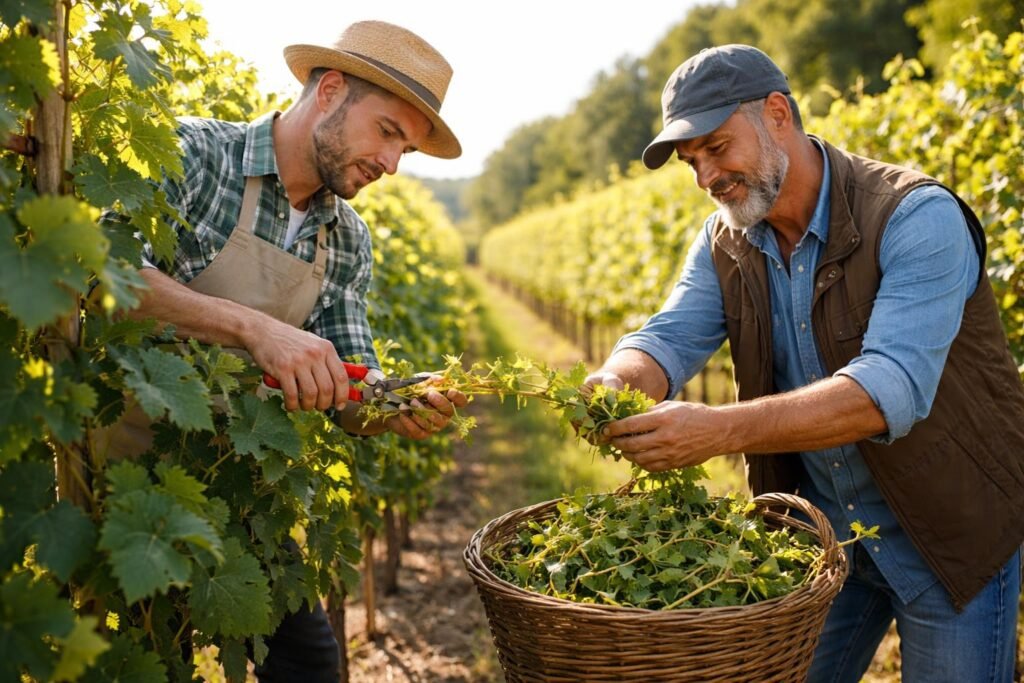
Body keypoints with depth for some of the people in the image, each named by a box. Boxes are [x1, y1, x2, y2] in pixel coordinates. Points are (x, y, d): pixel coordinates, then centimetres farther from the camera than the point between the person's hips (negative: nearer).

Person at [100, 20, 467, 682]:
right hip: (125, 455, -5)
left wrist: (398, 407, -20)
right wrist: (253, 327, -38)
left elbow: (348, 396, 2)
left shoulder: (350, 242, 3)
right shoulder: (196, 154, -13)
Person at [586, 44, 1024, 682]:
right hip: (820, 526, 5)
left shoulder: (915, 217, -24)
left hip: (949, 530, -5)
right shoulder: (726, 242, -2)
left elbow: (892, 387, -36)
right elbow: (670, 337, -13)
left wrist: (722, 429, -46)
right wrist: (614, 382, -37)